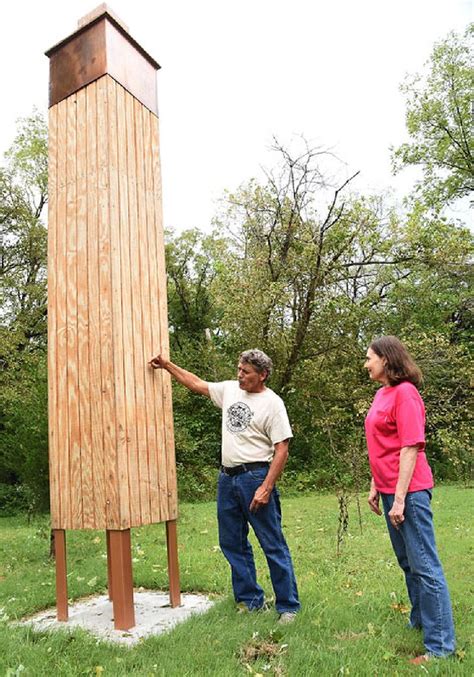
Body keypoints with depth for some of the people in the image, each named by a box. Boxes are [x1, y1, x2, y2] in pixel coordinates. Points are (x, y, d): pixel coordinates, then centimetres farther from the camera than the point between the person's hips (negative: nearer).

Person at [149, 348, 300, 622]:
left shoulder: (272, 403, -11)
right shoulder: (229, 389, 8)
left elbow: (282, 450, -14)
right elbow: (197, 384, 21)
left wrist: (266, 488, -20)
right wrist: (167, 365, 16)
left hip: (255, 477, -7)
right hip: (227, 477, 8)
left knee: (273, 545, -1)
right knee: (232, 543, 14)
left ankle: (288, 606, 11)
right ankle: (251, 600, 28)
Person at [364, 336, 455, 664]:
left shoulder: (405, 393, -15)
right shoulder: (382, 394, 11)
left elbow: (411, 447, -19)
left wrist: (399, 498, -20)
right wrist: (376, 487, 16)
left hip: (409, 491, -9)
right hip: (389, 489, 9)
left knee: (424, 565, -1)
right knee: (408, 562, 22)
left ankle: (440, 645, 11)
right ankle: (420, 622, 39)